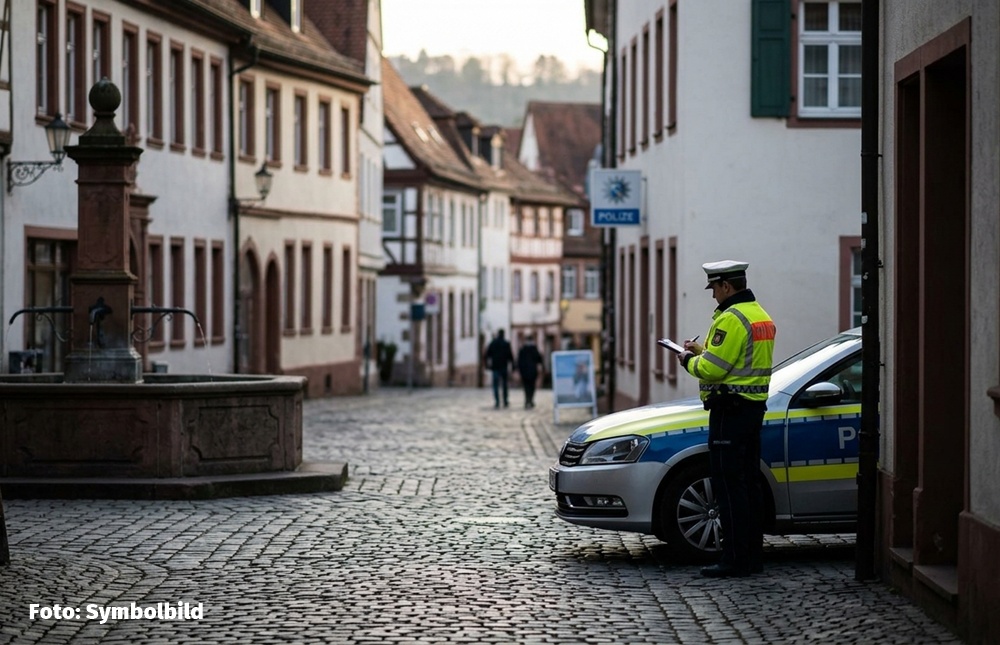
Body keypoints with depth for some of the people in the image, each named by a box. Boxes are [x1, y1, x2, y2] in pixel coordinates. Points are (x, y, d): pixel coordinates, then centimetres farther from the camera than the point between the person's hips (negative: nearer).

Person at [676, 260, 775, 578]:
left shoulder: (731, 319, -16)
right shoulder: (760, 315, 16)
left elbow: (711, 369, -20)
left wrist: (688, 360, -1)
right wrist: (701, 350, 19)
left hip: (730, 409, -10)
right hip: (754, 408, 10)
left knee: (728, 484, -7)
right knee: (749, 483, 12)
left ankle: (735, 559, -7)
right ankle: (753, 555, 16)